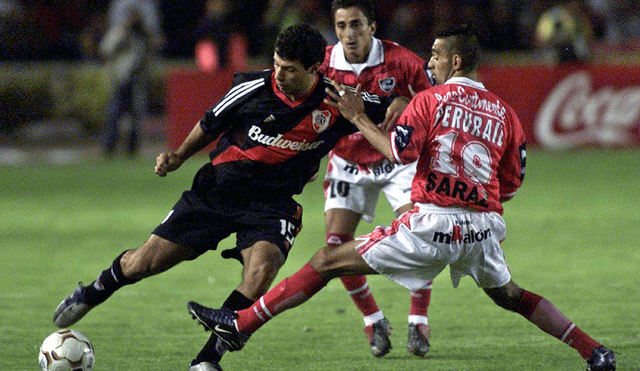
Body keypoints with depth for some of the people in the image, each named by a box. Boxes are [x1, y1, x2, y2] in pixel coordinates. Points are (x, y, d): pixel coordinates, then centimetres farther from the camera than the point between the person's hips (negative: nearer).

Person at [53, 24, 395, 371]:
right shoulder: (252, 88, -12)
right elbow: (211, 124, 7)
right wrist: (178, 156, 1)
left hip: (272, 203, -1)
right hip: (218, 187, 1)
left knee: (261, 269, -31)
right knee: (142, 263, -1)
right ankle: (91, 294, 34)